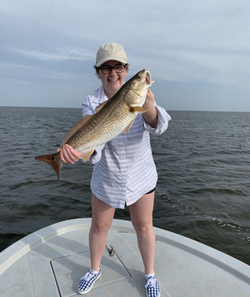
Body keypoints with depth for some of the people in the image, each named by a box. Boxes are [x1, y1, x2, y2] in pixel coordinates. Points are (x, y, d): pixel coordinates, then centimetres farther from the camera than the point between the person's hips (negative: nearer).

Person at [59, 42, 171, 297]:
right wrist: (79, 151, -49)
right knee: (99, 226, 15)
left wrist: (148, 104, -53)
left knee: (144, 226, 12)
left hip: (141, 175, 0)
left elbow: (158, 126, -31)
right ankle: (95, 269, 44)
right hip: (106, 177, 1)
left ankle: (150, 274, 39)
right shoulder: (91, 103, -14)